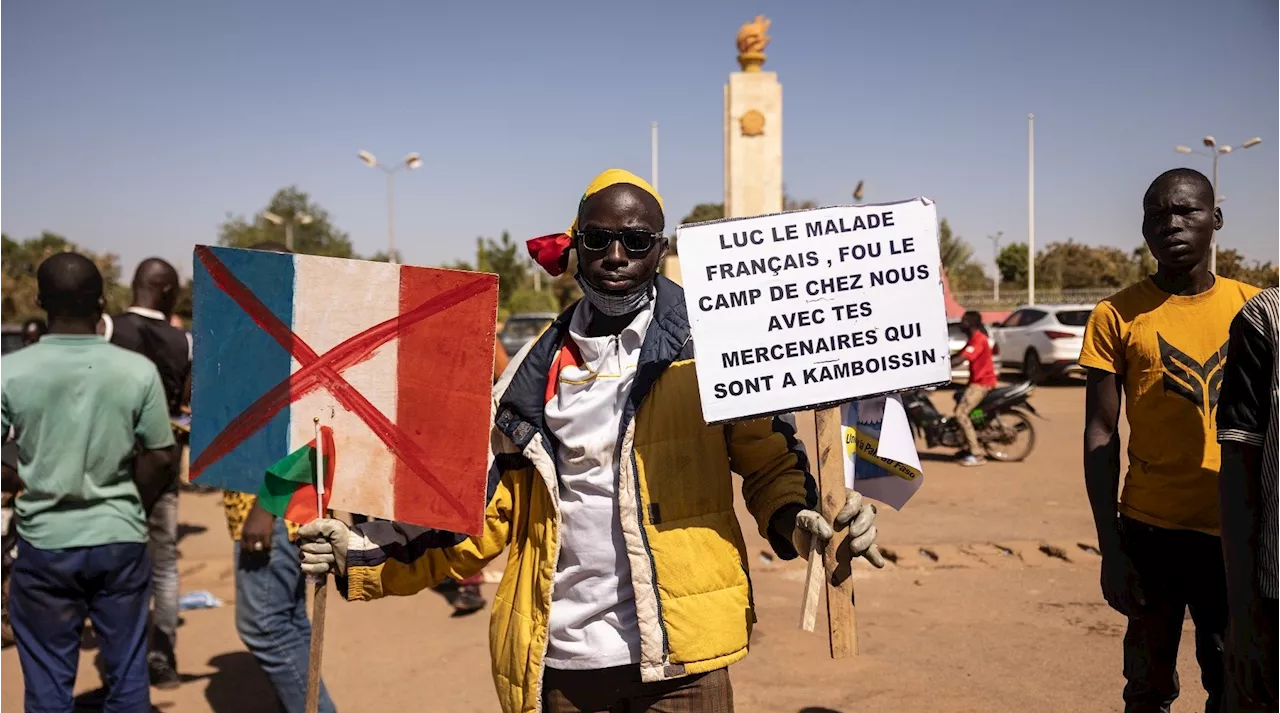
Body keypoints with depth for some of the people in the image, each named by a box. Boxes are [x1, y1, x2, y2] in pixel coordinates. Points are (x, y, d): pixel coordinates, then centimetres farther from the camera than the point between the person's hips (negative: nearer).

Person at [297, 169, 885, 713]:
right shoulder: (538, 369, 8)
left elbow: (769, 460, 2)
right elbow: (488, 511, 8)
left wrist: (798, 521, -19)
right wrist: (361, 557, -2)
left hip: (676, 661, -3)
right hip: (559, 661, 3)